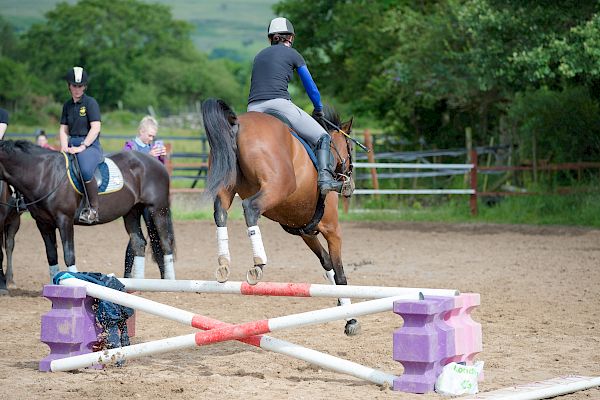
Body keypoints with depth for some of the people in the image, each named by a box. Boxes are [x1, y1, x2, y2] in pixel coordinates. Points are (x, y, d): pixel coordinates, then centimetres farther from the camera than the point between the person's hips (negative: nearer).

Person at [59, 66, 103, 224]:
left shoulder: (90, 102, -4)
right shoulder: (68, 105, 15)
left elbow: (95, 127, -12)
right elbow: (63, 129, 15)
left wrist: (82, 147, -19)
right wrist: (64, 146, -4)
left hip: (90, 144, -7)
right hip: (72, 145, 7)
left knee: (86, 171, -36)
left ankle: (93, 209, -26)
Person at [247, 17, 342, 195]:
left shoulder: (260, 55, 25)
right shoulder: (292, 54, 11)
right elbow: (311, 87, 17)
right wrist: (318, 111, 34)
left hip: (253, 110, 5)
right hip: (278, 105, -5)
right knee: (322, 138, 0)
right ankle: (325, 177, -22)